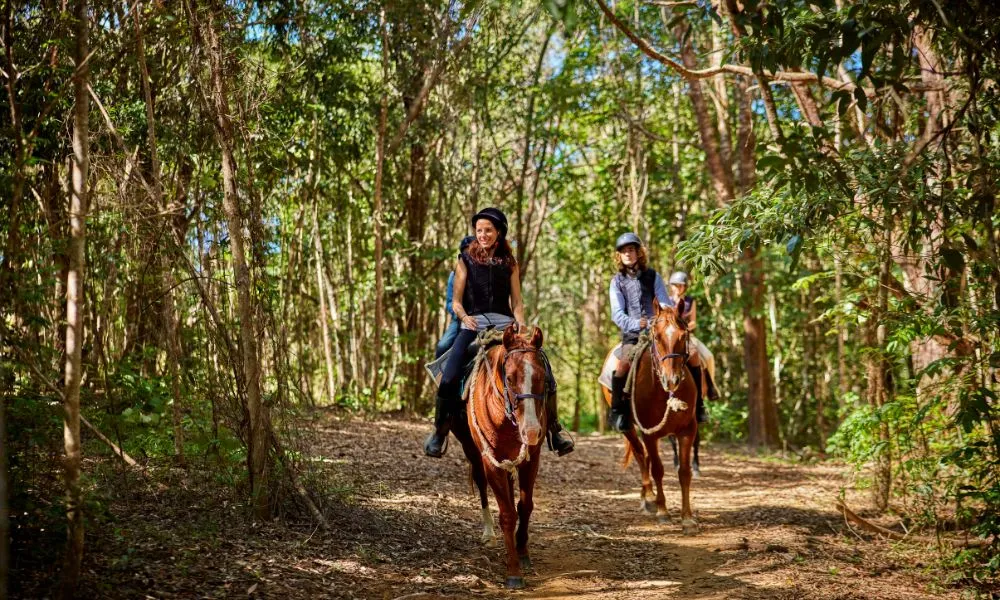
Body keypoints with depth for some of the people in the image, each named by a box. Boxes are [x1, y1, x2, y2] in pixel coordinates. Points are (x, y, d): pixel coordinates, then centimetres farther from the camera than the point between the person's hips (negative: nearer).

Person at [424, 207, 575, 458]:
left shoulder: (509, 263, 14)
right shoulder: (466, 260, 8)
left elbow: (517, 303, 10)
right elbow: (456, 301, 6)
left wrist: (522, 328, -8)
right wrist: (465, 317, -15)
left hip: (504, 323, 2)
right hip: (473, 323, -2)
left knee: (543, 369, -16)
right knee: (449, 378, -24)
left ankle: (554, 428, -3)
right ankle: (439, 432, -5)